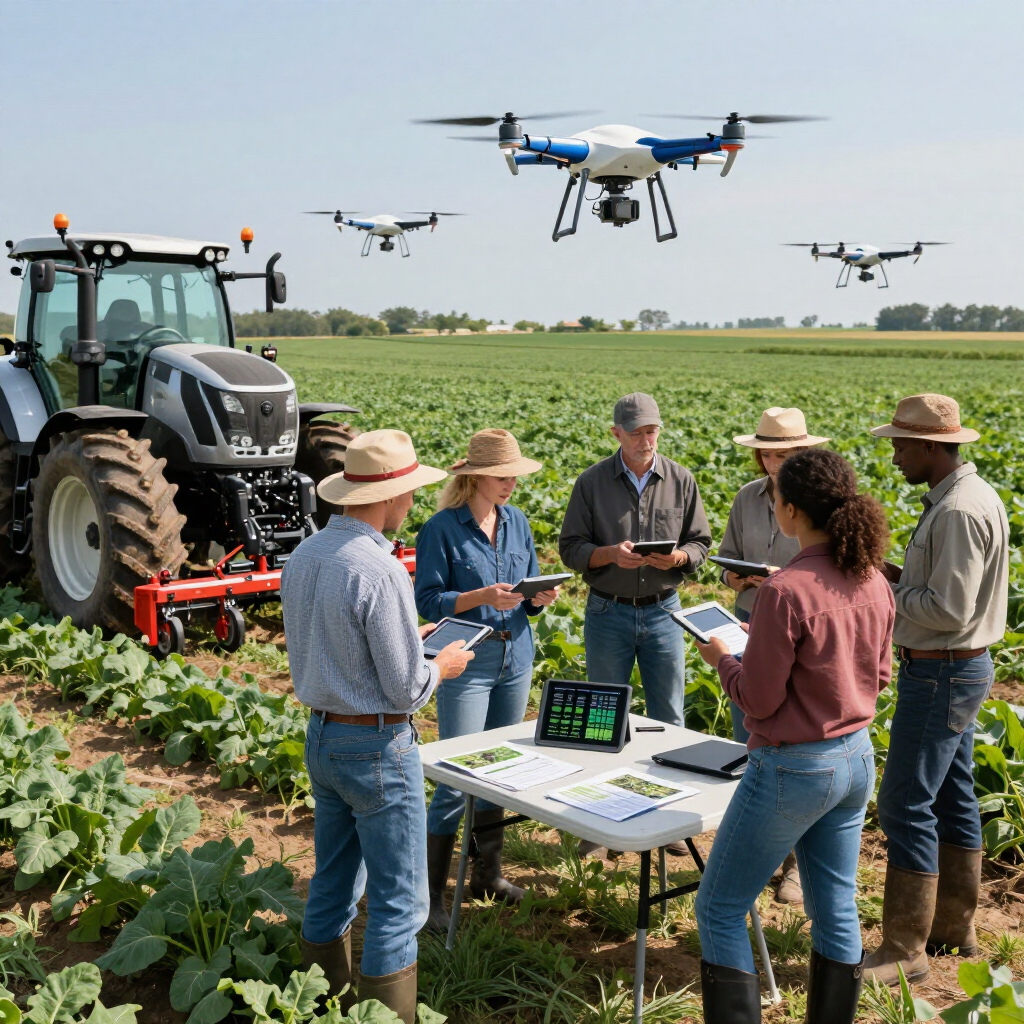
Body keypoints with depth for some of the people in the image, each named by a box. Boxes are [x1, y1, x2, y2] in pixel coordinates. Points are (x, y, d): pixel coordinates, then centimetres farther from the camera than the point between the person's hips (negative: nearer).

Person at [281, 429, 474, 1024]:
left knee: (333, 884, 21)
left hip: (321, 736, 9)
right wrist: (442, 666, 0)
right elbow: (407, 689, -21)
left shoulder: (303, 557, 2)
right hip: (377, 747, -8)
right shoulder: (380, 572, -24)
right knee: (398, 903, 5)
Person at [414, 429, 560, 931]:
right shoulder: (441, 529, -10)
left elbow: (529, 593, 13)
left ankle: (487, 872, 30)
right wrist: (483, 596, -24)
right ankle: (431, 892, 5)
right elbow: (428, 600, -11)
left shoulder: (517, 522, 9)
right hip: (466, 663, -6)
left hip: (515, 659, 6)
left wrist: (540, 597, -9)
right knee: (457, 778, -6)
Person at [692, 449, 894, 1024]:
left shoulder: (786, 591, -24)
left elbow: (759, 699, -18)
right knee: (837, 911, 18)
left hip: (795, 769, -8)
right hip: (857, 760, 8)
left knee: (720, 910, 7)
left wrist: (722, 659, 1)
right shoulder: (874, 583, -1)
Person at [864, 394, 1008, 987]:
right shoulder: (970, 495, 10)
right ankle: (955, 927, 30)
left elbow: (948, 609, -26)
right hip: (959, 669, 11)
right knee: (953, 799, 17)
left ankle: (905, 950, 4)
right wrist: (897, 575, 6)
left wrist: (884, 589, -15)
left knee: (906, 806, -5)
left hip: (942, 675, -11)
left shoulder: (959, 510, -23)